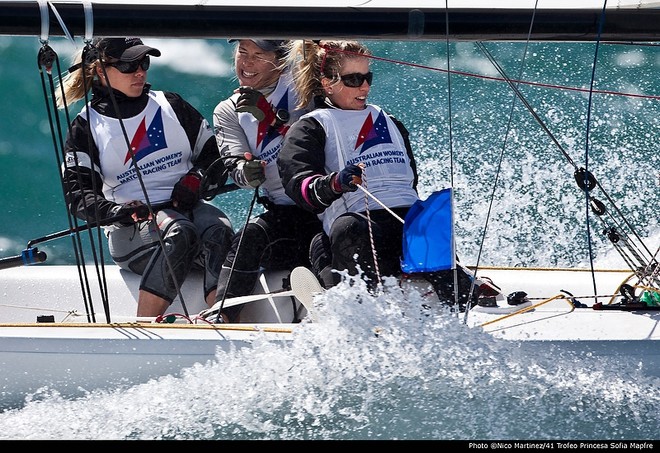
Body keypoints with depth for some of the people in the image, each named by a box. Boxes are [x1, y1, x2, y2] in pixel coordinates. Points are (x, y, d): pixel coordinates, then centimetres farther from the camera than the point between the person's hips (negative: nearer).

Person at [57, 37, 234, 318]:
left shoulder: (170, 105, 18)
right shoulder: (86, 127, 9)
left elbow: (216, 154, 18)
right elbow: (76, 193, -2)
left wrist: (197, 180, -4)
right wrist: (116, 211, -21)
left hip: (188, 208, 3)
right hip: (131, 228, -3)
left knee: (219, 232, -32)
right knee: (179, 233, -37)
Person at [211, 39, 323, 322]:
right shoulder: (228, 112, 14)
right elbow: (235, 164, -1)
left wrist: (268, 115, -19)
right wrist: (246, 172, -26)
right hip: (282, 211, 2)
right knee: (251, 235, -27)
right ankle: (221, 317, -34)